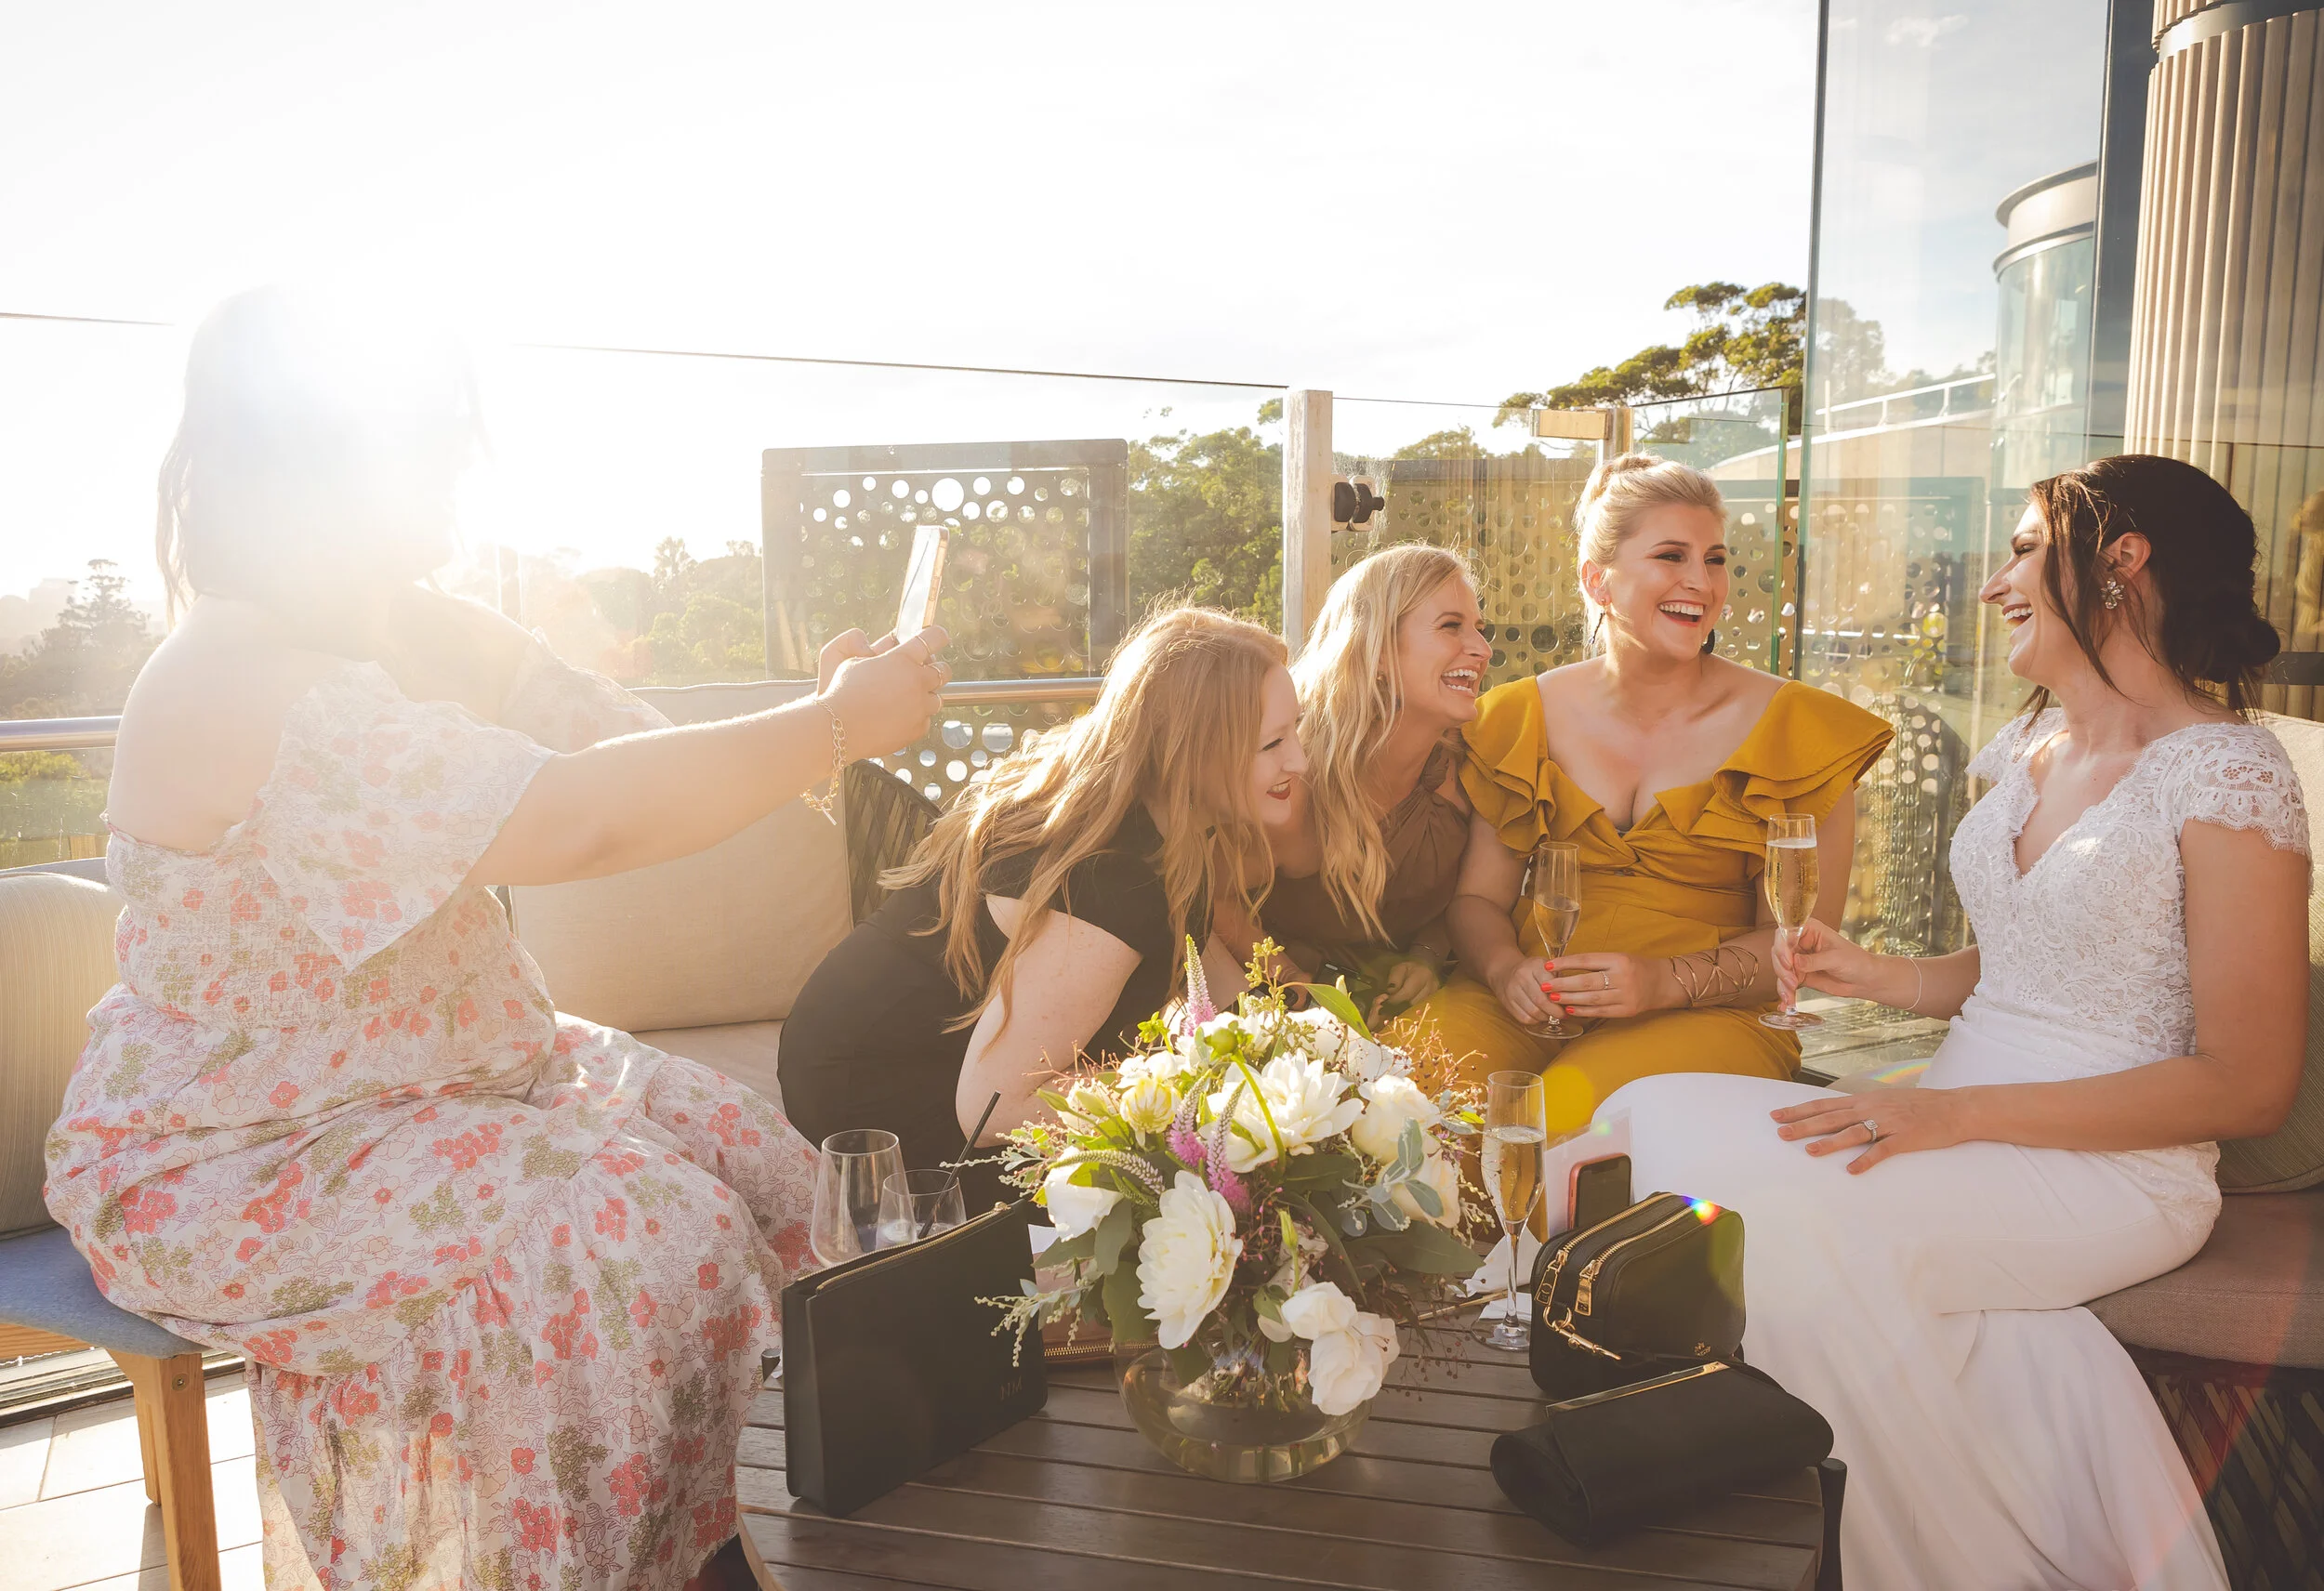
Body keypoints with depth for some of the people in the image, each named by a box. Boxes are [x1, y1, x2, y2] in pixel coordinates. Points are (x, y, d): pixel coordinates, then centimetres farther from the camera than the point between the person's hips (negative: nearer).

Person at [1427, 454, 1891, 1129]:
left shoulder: (1797, 728, 4)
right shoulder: (1521, 718, 10)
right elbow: (1478, 897, 10)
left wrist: (1665, 982, -17)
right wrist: (1508, 970, -13)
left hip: (1706, 1020, -2)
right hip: (1529, 1007, 3)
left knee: (1570, 1108, -35)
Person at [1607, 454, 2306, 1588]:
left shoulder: (2226, 774, -12)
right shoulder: (2023, 751, 13)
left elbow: (2248, 1087, -14)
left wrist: (1956, 1113, -23)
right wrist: (1877, 976, 2)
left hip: (2118, 1163, -7)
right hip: (1961, 1128, 7)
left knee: (1790, 1206, -32)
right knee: (1665, 1116, -20)